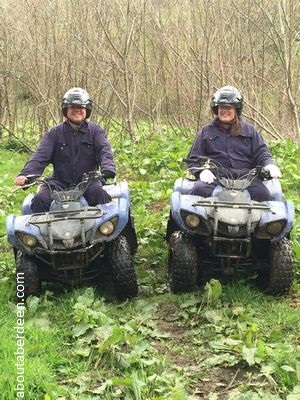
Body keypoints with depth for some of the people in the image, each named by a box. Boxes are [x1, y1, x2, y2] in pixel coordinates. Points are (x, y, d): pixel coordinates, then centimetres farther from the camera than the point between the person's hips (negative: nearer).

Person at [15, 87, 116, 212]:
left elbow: (104, 151, -7)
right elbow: (41, 155, -2)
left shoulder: (95, 130, 8)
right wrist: (25, 174, -21)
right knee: (40, 199, -25)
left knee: (101, 195, -31)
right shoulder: (54, 133, 9)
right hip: (60, 182, 1)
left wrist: (108, 169, -31)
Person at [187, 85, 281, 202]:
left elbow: (261, 153, 16)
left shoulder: (249, 130, 22)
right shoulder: (206, 132, 19)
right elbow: (194, 158, 16)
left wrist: (270, 165, -8)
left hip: (245, 176, 1)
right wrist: (202, 170, -7)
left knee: (263, 194, -28)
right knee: (199, 190, -33)